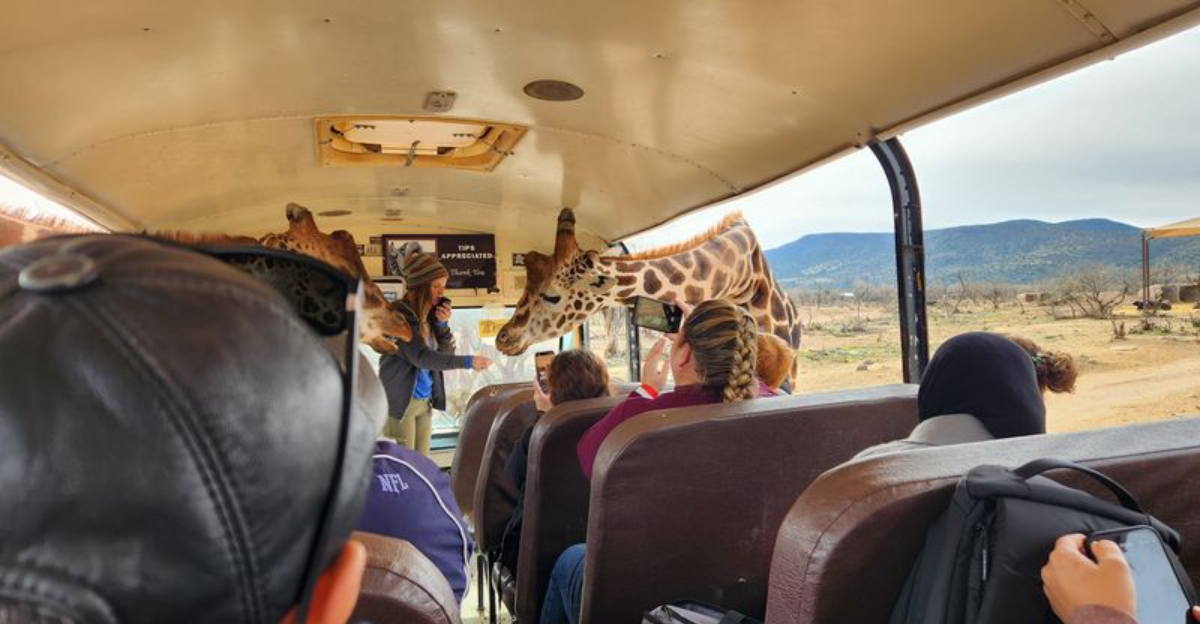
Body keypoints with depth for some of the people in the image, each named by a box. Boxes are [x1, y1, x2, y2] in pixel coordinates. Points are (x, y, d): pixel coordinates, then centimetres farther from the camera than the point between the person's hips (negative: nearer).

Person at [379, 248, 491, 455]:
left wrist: (442, 324, -10)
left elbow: (446, 353, 7)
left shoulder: (430, 314, 6)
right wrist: (468, 362, -27)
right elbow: (420, 357, -24)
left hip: (425, 401, 7)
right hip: (400, 401, -7)